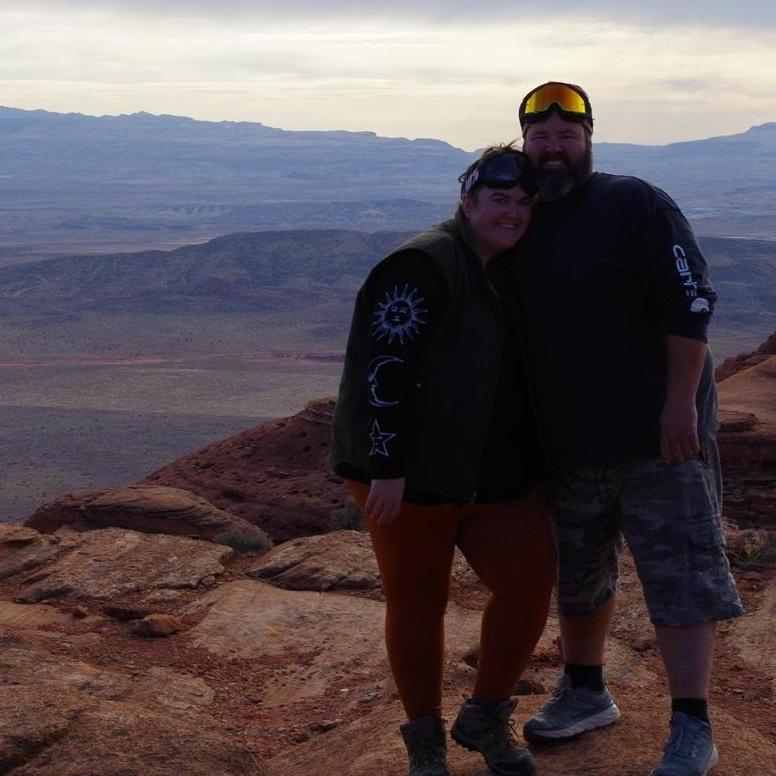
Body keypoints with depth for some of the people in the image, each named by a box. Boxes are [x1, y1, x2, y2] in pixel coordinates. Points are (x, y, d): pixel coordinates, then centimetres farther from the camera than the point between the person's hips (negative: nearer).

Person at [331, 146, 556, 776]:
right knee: (418, 605, 5)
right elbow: (386, 366, -21)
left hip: (497, 477, 7)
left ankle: (485, 720, 18)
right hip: (413, 478, -7)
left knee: (530, 585, -3)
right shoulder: (424, 266, -15)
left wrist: (530, 460, 22)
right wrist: (386, 467, -24)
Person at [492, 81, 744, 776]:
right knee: (575, 572, 18)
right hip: (567, 442, 6)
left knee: (680, 576, -3)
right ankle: (586, 694, 36)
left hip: (659, 434, -6)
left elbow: (691, 305, -15)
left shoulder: (635, 204, -9)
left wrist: (680, 404, -20)